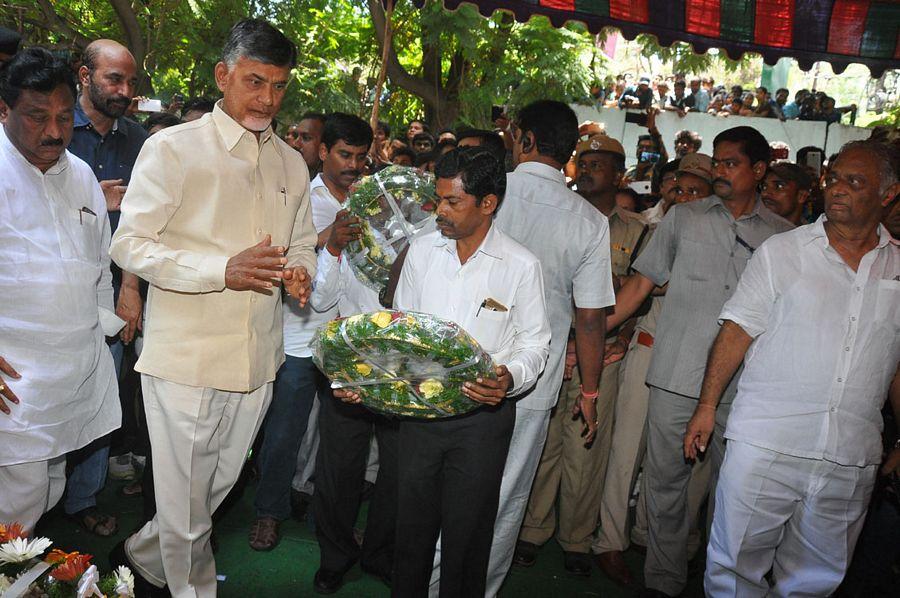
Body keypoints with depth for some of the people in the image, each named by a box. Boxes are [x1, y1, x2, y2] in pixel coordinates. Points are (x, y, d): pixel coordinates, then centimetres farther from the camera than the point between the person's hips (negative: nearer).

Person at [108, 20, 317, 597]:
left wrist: (299, 271, -5)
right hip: (186, 358, -5)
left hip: (258, 361, 6)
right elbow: (130, 244, -10)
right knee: (186, 510, 5)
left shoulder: (292, 164, 11)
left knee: (215, 492, 21)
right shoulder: (173, 147, -6)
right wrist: (224, 270, -24)